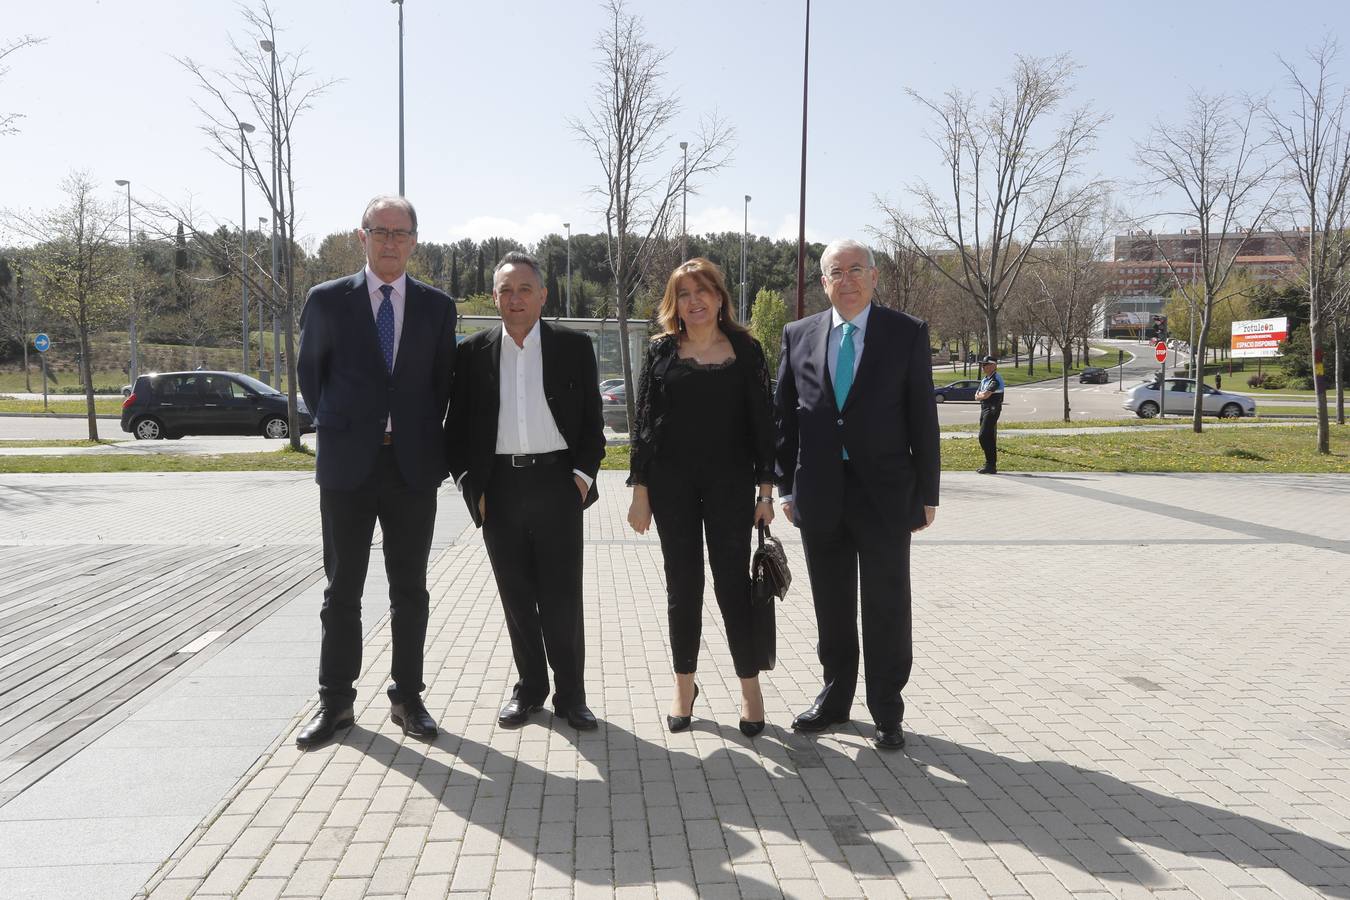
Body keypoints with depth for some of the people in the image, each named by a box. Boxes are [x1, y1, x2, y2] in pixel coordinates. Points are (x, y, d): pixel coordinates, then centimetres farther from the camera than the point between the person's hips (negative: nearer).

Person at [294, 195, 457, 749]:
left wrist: (426, 437, 7)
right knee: (342, 589, 7)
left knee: (409, 588, 8)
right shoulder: (327, 301, 2)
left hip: (414, 466, 1)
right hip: (347, 465, -1)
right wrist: (332, 427, 9)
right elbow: (308, 371, 12)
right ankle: (335, 701, 19)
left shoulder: (437, 307, 5)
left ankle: (407, 697, 19)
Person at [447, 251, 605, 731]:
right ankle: (529, 688, 24)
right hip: (498, 488, 2)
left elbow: (591, 419, 5)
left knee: (562, 596, 1)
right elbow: (457, 425, 8)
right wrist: (470, 484, 0)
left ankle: (569, 693, 14)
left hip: (556, 483, -2)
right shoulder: (474, 351, 6)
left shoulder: (574, 346, 2)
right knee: (516, 595, 10)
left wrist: (583, 474, -5)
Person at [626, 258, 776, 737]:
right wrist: (640, 491, -1)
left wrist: (766, 489, -2)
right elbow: (644, 422, 3)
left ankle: (750, 686, 14)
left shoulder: (745, 351, 2)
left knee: (733, 582, 2)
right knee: (682, 586, 8)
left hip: (730, 482, -1)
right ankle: (684, 685, 21)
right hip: (672, 483, 1)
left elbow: (762, 421, 2)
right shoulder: (662, 351, 4)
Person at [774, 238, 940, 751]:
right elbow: (784, 416, 8)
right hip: (820, 493, 2)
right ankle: (835, 700, 29)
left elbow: (922, 417, -1)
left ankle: (886, 713, 19)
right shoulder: (799, 335, 6)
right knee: (831, 608, 13)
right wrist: (787, 487, 4)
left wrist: (926, 493, -3)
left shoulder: (907, 334, 0)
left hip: (884, 492, -2)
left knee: (887, 609, 5)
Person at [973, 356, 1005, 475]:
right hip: (984, 409, 9)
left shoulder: (996, 379, -14)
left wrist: (980, 395, -2)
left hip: (992, 410, -9)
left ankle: (991, 465, -12)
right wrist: (982, 395, -8)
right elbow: (977, 396, 13)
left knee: (984, 436, -14)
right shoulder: (984, 379, 18)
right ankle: (990, 464, 17)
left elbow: (985, 395, -23)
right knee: (988, 438, 11)